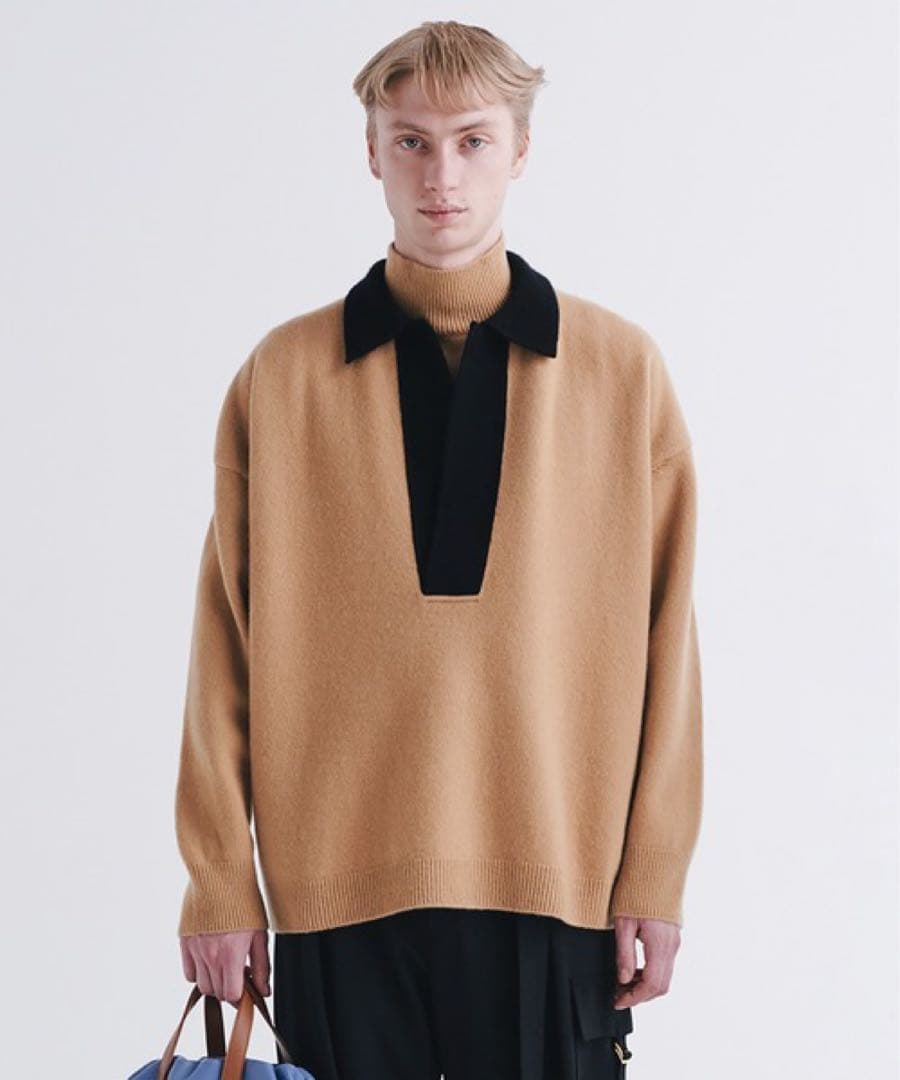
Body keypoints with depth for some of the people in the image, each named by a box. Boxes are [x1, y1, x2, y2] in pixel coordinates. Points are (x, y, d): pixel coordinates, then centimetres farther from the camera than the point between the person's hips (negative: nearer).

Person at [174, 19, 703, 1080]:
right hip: (339, 883, 0)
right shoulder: (282, 376, 4)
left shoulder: (623, 370, 4)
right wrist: (219, 881, 1)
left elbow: (663, 636, 4)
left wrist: (655, 876, 0)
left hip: (558, 879, 0)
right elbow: (228, 644, 3)